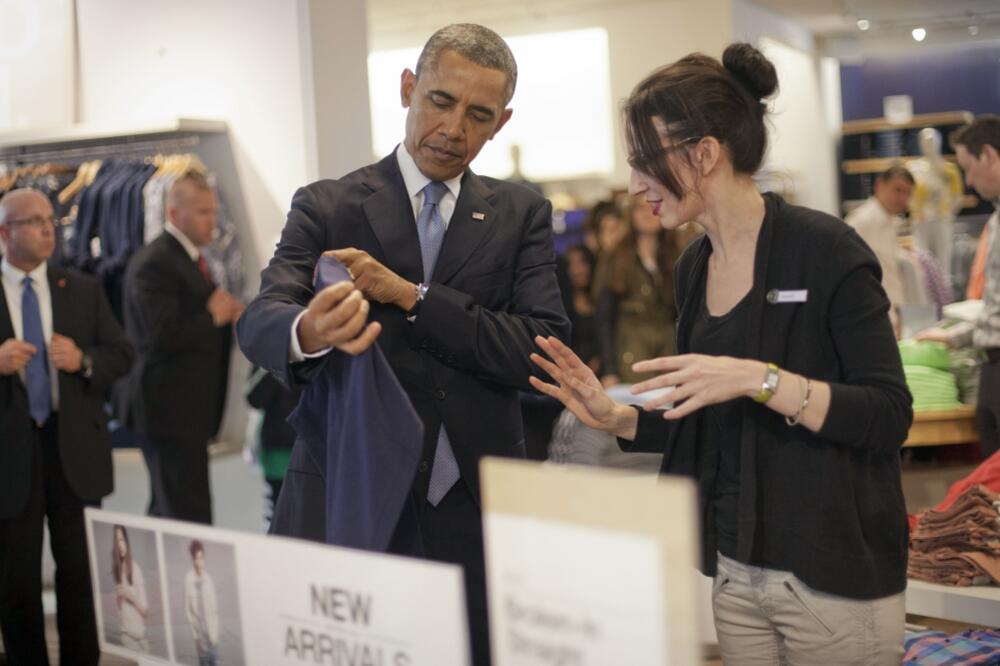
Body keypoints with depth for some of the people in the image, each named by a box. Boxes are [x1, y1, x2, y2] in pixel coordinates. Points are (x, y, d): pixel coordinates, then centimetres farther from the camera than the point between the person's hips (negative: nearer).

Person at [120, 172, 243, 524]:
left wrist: (226, 312, 3)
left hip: (188, 407, 10)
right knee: (190, 519, -8)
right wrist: (214, 317, -12)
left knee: (168, 513, 16)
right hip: (170, 408, -10)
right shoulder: (154, 263, -15)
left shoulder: (190, 258, 17)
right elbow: (162, 336, -24)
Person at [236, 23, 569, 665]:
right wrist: (308, 332, -36)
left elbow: (545, 351, -5)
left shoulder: (521, 214, 8)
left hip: (474, 512, 2)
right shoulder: (327, 207, 3)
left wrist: (408, 295, -15)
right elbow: (259, 322, -11)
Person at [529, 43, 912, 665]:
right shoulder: (694, 266, 6)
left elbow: (890, 416, -17)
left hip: (832, 579, -6)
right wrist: (617, 418, -2)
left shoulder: (824, 249, -14)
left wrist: (760, 379, -27)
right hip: (732, 572, 6)